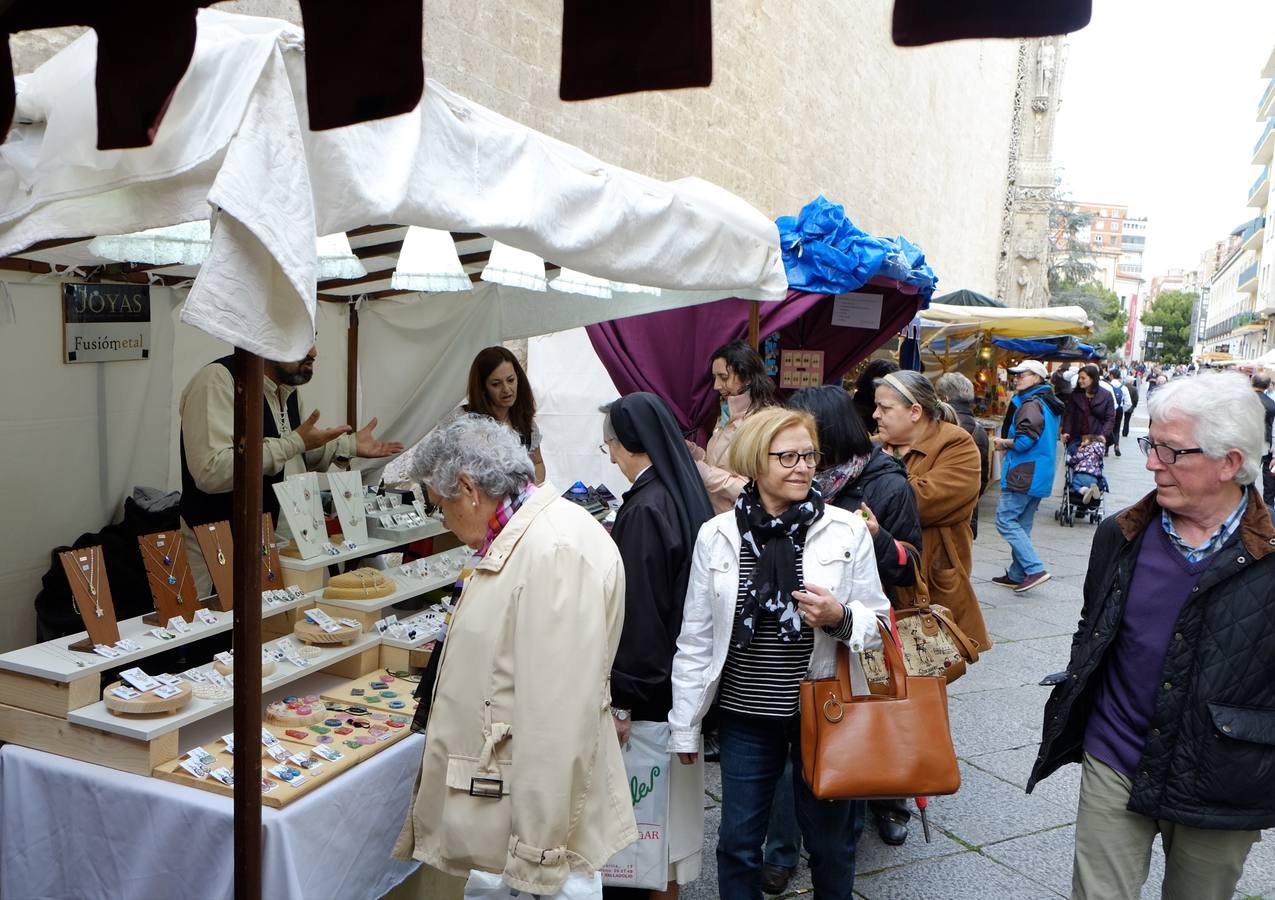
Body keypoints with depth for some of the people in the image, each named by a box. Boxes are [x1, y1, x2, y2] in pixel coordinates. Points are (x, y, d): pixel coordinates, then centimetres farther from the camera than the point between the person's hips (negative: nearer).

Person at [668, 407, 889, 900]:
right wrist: (684, 724, 4)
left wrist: (840, 617, -22)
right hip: (745, 715, 1)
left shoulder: (847, 530, -6)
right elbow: (696, 638, 1)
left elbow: (878, 623, 0)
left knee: (830, 840, 17)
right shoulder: (716, 535, -5)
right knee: (738, 842, 14)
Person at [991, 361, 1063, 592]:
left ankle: (1035, 569, -12)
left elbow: (1024, 441, -25)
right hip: (1040, 476, 10)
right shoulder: (1049, 404, 17)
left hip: (1024, 475, -10)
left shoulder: (1031, 404, -15)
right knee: (1023, 524, 14)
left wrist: (1004, 443, -6)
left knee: (1005, 519, -7)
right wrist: (1008, 443, 15)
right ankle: (1017, 574, 19)